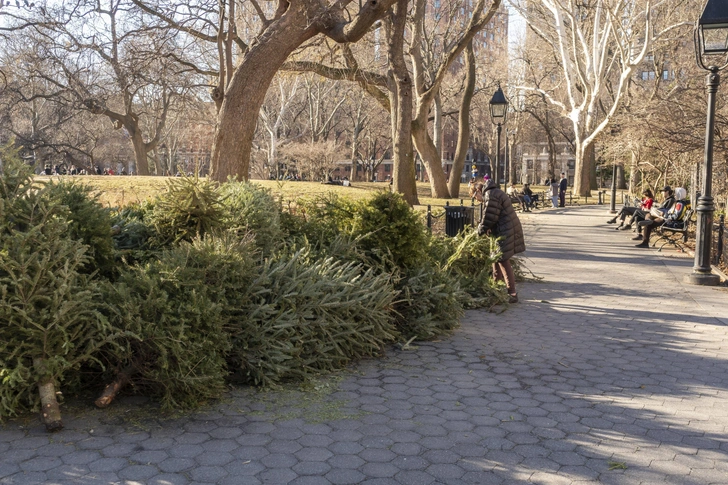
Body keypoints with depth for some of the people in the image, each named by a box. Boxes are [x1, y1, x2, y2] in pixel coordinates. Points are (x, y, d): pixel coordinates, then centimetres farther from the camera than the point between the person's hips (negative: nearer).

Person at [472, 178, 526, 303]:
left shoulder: (490, 196, -16)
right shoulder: (495, 192, 18)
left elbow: (489, 218, -17)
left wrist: (480, 231, -1)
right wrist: (489, 228, 5)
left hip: (506, 232, -11)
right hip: (506, 230, 11)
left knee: (504, 261, -7)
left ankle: (512, 294, -5)